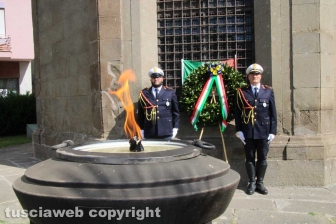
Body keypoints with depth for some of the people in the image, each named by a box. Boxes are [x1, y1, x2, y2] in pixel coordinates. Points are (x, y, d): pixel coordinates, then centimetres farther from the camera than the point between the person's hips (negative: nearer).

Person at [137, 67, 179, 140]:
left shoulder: (170, 92, 6)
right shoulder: (144, 93, 6)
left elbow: (175, 112, 8)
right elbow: (140, 113, 7)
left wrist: (175, 128, 2)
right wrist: (141, 130, 3)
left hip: (167, 133, 0)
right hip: (149, 134, 0)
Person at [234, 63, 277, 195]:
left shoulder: (268, 91, 6)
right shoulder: (241, 92, 2)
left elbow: (273, 113, 4)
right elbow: (237, 112, 1)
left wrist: (272, 131, -1)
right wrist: (239, 130, -5)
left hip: (264, 131, 1)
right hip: (248, 131, -1)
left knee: (262, 158, 8)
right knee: (250, 158, 7)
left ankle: (260, 183, 20)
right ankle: (252, 183, 18)